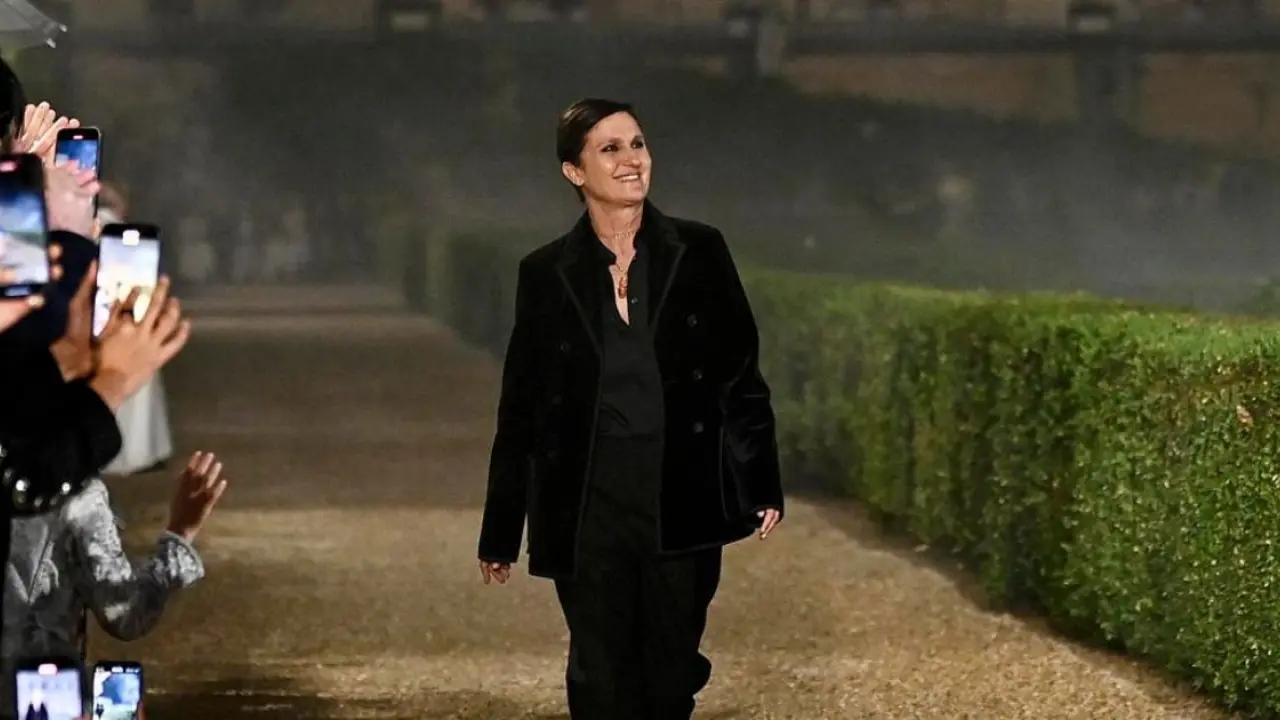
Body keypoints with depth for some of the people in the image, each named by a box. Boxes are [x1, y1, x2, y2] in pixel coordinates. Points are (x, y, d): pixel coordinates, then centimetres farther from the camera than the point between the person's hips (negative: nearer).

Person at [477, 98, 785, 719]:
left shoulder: (699, 253, 3)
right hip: (587, 505, 0)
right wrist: (500, 531, 9)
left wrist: (761, 485, -4)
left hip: (681, 499, 0)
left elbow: (741, 372, 4)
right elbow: (520, 406, 7)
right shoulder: (546, 274, 3)